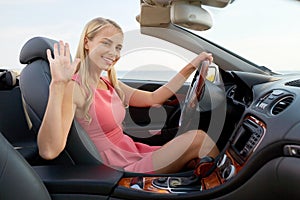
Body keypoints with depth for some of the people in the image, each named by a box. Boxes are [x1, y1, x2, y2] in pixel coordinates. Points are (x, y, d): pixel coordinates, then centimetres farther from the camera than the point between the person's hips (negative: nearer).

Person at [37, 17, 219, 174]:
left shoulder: (110, 84, 8)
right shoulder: (73, 88, -18)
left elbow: (154, 98, 12)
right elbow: (49, 152, -30)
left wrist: (192, 65, 10)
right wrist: (57, 85, -38)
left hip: (134, 153, 8)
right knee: (198, 138, -11)